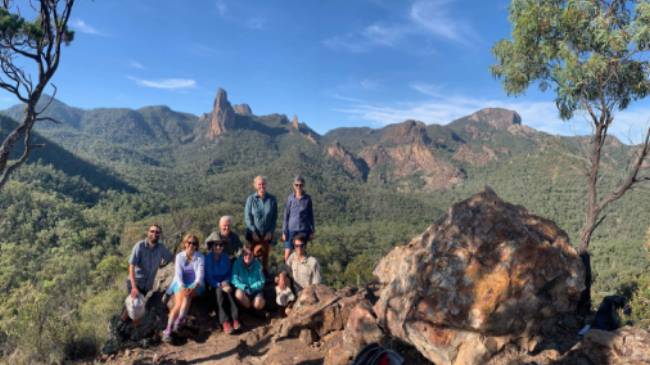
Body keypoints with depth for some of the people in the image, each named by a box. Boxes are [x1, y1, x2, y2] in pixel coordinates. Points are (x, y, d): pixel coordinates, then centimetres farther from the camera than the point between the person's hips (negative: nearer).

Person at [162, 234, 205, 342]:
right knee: (178, 304, -25)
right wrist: (182, 288, -25)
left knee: (187, 295, -33)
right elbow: (178, 274, -8)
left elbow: (200, 275, -10)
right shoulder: (179, 256, 1)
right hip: (181, 284, 0)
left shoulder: (200, 257, -1)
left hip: (195, 285, 0)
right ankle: (168, 331, -27)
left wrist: (194, 288, -28)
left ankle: (178, 322, -34)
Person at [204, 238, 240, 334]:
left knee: (229, 291, -30)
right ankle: (224, 322, -43)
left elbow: (230, 273, 7)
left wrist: (225, 282, -12)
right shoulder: (207, 258, -9)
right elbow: (208, 277, -10)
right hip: (213, 285, -2)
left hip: (225, 283, 2)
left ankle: (235, 319, -41)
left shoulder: (226, 258, 2)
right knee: (219, 291, -33)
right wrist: (220, 285, -21)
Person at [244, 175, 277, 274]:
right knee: (253, 254, -1)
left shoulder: (272, 199, -3)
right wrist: (253, 231, -11)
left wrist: (270, 231, -5)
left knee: (265, 254, 12)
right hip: (253, 233, -1)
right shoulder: (251, 199, -6)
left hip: (267, 233, 1)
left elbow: (275, 217, 1)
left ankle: (265, 273, 27)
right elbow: (247, 217, -5)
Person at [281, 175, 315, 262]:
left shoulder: (307, 198, -2)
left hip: (304, 230, 0)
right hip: (292, 229, 0)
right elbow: (286, 215, 1)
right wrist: (284, 232, -1)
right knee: (287, 254, -1)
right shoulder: (290, 198, -4)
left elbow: (311, 215, 5)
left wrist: (312, 231, 6)